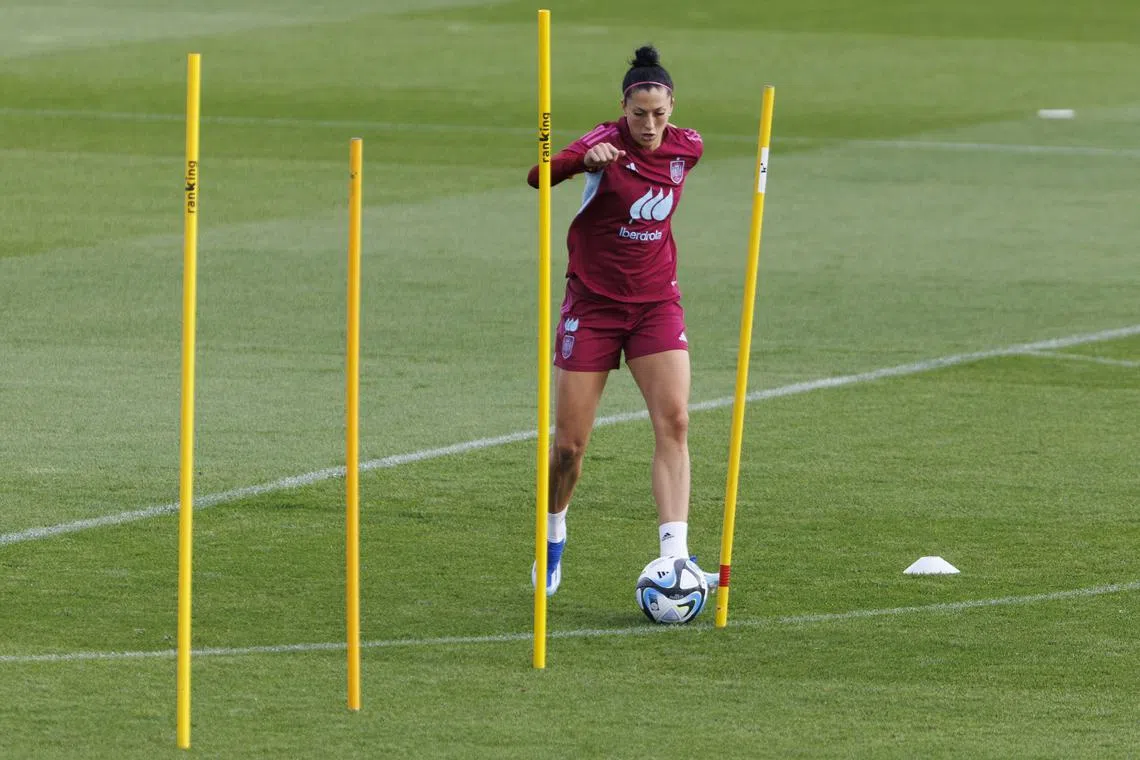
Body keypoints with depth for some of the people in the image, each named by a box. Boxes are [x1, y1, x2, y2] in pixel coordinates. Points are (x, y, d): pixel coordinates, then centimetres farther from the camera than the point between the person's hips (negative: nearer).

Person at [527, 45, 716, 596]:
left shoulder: (687, 148, 0)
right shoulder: (609, 142, -14)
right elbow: (538, 176, -32)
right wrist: (583, 159, -48)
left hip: (656, 302, 3)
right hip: (593, 302, -3)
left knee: (673, 421, -16)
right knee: (570, 442, 0)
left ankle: (674, 554, -22)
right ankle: (553, 535, 28)